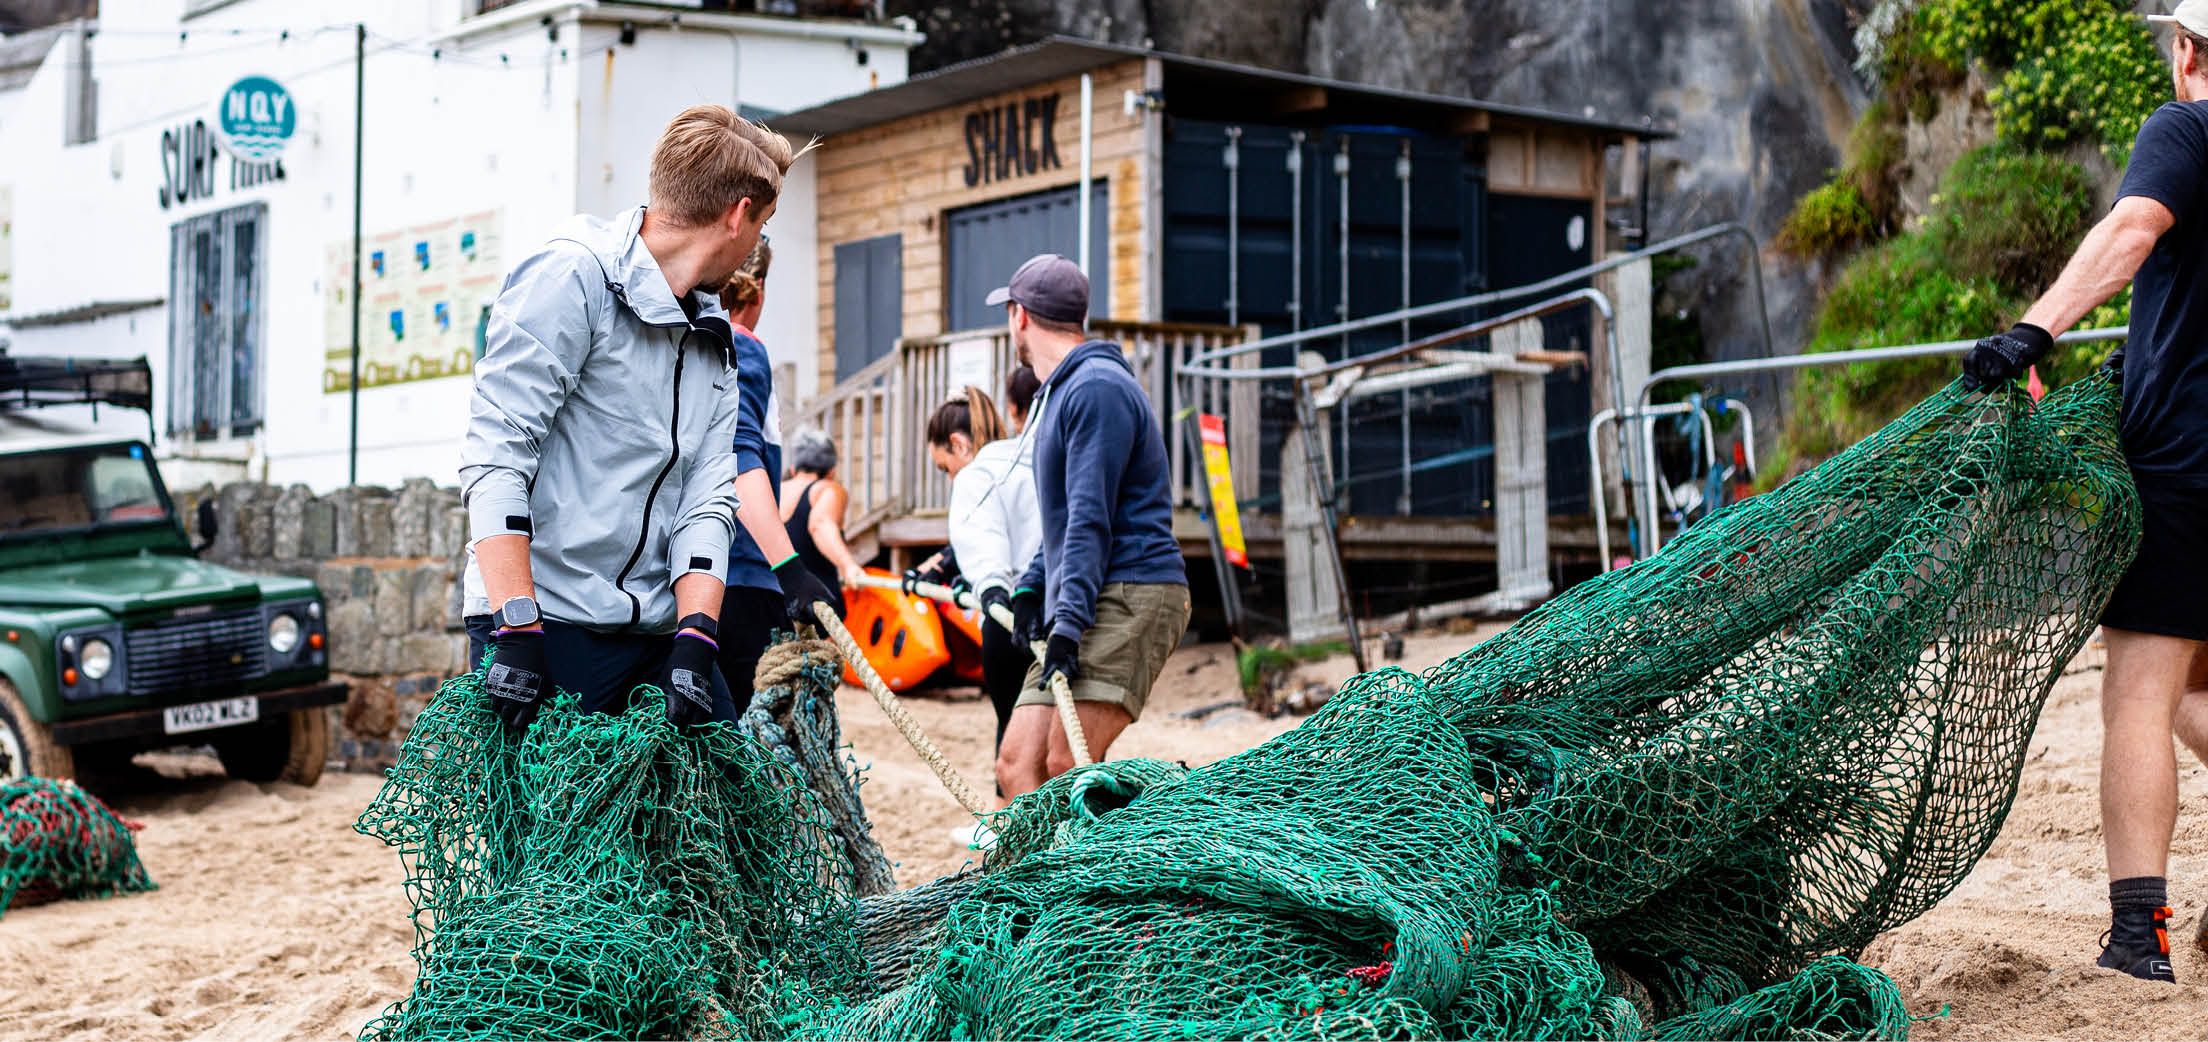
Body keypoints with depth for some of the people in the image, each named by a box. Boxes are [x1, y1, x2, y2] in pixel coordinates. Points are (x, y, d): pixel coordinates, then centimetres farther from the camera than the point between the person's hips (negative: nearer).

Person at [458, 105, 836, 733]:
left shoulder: (714, 342, 18)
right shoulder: (572, 277, -6)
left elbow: (706, 501, 7)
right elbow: (495, 456, -14)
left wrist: (693, 639, -9)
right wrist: (517, 630, -22)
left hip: (658, 630, 7)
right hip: (551, 627, -7)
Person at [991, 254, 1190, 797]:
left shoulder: (1096, 387, -10)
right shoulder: (1061, 391, 24)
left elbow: (1090, 519, -18)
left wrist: (1069, 622, -23)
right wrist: (1030, 585, 22)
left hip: (1132, 596, -10)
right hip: (1070, 607, 10)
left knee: (1066, 764, -21)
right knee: (1017, 763, -1)